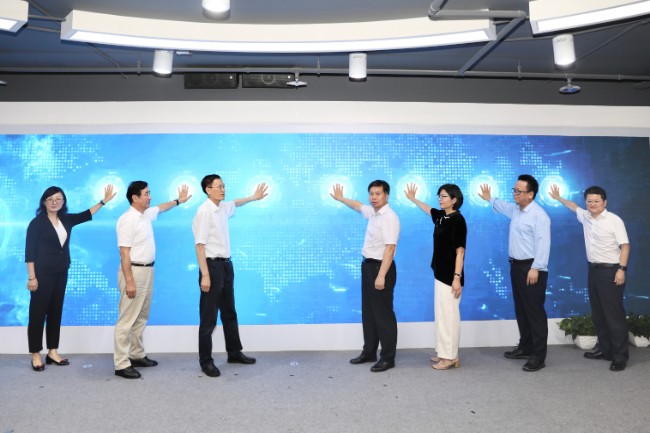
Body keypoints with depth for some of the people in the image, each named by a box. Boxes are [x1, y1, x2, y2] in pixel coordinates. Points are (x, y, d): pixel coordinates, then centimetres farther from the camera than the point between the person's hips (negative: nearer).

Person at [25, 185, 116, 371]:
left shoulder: (66, 220, 6)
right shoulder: (37, 223, -9)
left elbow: (86, 215, 15)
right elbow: (29, 252, -11)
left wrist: (104, 201, 10)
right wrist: (31, 277, -14)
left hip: (61, 274, 6)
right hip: (42, 274, -6)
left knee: (56, 312, 11)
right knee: (38, 313, 1)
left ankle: (52, 352, 21)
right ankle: (36, 355, 10)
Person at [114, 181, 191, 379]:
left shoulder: (146, 214, 10)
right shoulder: (127, 220, -17)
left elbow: (160, 208, 34)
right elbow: (124, 253, -20)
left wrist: (179, 200, 45)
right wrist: (129, 281, -24)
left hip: (147, 270, 9)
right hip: (134, 271, -9)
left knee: (141, 317, 16)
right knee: (127, 319, -5)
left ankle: (137, 355, 26)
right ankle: (121, 364, 0)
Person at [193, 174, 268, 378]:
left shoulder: (223, 207, 7)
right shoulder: (204, 211, -17)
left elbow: (235, 203, 34)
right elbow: (200, 245, -22)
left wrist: (253, 197, 39)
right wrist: (205, 275, -25)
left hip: (226, 264, 8)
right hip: (212, 265, -8)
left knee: (229, 312, 18)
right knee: (209, 317, 1)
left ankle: (234, 352, 32)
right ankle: (205, 360, 13)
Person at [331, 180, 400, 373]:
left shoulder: (389, 217, -19)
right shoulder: (372, 212, 9)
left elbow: (390, 248, -26)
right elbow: (359, 206, 33)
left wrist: (382, 276, -30)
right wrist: (340, 199, 46)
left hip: (381, 267, -10)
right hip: (368, 265, 10)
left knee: (383, 313, -2)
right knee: (368, 312, 16)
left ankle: (388, 358, 9)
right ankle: (369, 352, 29)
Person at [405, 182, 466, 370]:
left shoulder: (457, 220, -14)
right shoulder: (441, 216, 9)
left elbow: (460, 251, -18)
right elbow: (428, 209, 33)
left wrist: (457, 277, -21)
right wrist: (413, 199, 41)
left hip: (450, 276, -9)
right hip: (441, 273, 9)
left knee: (448, 315, -3)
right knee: (444, 314, 14)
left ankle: (450, 357, 7)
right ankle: (446, 353, 24)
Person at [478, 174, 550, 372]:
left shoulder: (539, 215, -16)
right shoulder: (515, 210, 12)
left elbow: (543, 244, -23)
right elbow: (504, 206, 38)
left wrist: (535, 268, -26)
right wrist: (490, 199, 49)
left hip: (531, 268, -9)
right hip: (516, 266, 9)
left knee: (534, 311, -4)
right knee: (521, 310, 17)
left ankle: (538, 356, 2)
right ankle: (525, 347, 30)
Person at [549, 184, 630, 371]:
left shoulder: (614, 220, -10)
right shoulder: (585, 216, 10)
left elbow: (625, 245, -12)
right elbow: (574, 207, 32)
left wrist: (621, 269, -20)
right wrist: (558, 197, 42)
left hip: (610, 271, -7)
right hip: (593, 270, 7)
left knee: (614, 313, -6)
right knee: (597, 313, 11)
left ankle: (620, 355, 0)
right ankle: (605, 349, 20)